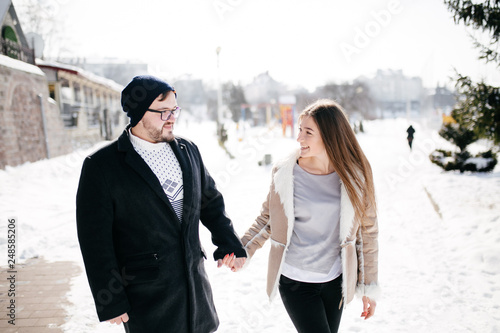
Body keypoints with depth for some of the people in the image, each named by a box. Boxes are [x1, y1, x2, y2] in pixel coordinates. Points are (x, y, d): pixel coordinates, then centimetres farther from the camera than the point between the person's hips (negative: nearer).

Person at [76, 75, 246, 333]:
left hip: (195, 282, 5)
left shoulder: (188, 150, 4)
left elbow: (210, 201, 13)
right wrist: (111, 302, -8)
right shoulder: (101, 166, -12)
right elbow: (95, 239, -10)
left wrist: (229, 243, 1)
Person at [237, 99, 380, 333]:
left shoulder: (354, 176, -7)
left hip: (335, 281, 2)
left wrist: (369, 286, 5)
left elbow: (367, 231, 1)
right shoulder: (285, 172, -10)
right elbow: (268, 219, 2)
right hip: (296, 281, -2)